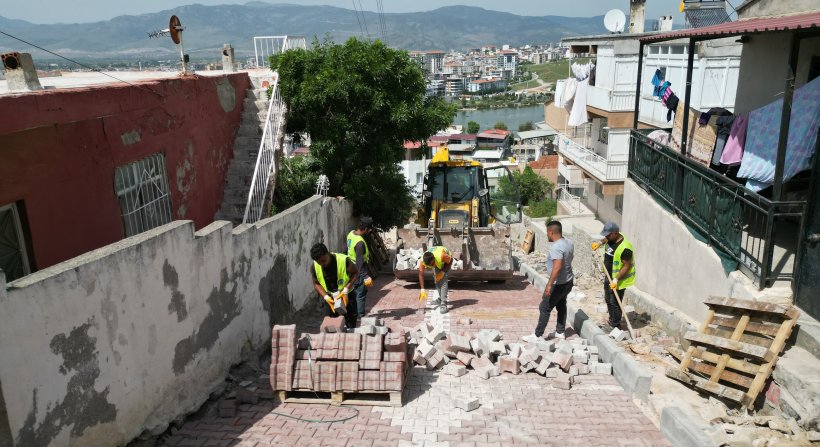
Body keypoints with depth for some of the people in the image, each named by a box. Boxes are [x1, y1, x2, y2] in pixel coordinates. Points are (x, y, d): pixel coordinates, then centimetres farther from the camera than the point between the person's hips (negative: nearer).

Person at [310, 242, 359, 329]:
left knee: (351, 326, 5)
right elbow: (316, 284, -3)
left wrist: (346, 290, -24)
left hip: (347, 296, -2)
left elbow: (355, 273, -14)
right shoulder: (314, 267, -16)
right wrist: (326, 297, -19)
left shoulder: (343, 260, -27)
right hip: (331, 298, 3)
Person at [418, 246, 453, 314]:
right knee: (437, 279, 6)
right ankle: (440, 299, 28)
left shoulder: (441, 256, -44)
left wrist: (442, 272, -27)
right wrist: (422, 290, -29)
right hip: (437, 263, 4)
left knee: (443, 280, -18)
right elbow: (421, 275, -25)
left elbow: (450, 260, -22)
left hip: (446, 261, -4)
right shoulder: (422, 261, -33)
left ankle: (443, 304, -22)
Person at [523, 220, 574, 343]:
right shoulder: (569, 243, 2)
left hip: (558, 284, -9)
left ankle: (537, 336, 3)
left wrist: (549, 284, -34)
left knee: (545, 308, -1)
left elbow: (557, 266, -35)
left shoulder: (556, 247, -27)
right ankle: (560, 332, 32)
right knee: (561, 305, 22)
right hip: (568, 281, 9)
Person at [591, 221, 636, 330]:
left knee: (615, 303, 0)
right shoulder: (611, 239, -4)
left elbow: (627, 266, -25)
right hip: (609, 277, 9)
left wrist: (616, 280, -28)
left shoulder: (624, 248, -30)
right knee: (608, 300, 21)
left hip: (619, 280, -9)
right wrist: (600, 243, 1)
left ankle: (616, 326, 15)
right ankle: (611, 321, 38)